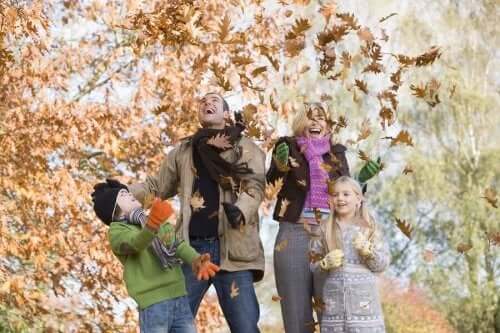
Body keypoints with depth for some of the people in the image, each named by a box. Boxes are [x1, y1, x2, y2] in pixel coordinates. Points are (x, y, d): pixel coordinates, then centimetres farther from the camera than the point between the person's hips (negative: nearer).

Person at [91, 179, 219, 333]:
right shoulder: (117, 231, 0)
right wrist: (152, 225, -41)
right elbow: (136, 243, -20)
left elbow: (178, 244, 7)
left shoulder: (161, 223, 20)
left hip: (180, 298, 6)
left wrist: (196, 260, -15)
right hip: (153, 303, -6)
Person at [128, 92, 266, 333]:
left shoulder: (246, 148, 10)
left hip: (231, 247, -3)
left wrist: (240, 210, -25)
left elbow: (254, 186, -5)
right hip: (192, 246, 3)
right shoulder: (184, 150, 20)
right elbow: (157, 186, 23)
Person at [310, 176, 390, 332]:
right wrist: (325, 264, -12)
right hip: (333, 304, 1)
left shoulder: (369, 228, 6)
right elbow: (310, 265, 7)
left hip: (363, 301, -1)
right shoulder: (324, 230, 7)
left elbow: (383, 263, 4)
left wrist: (367, 250, -13)